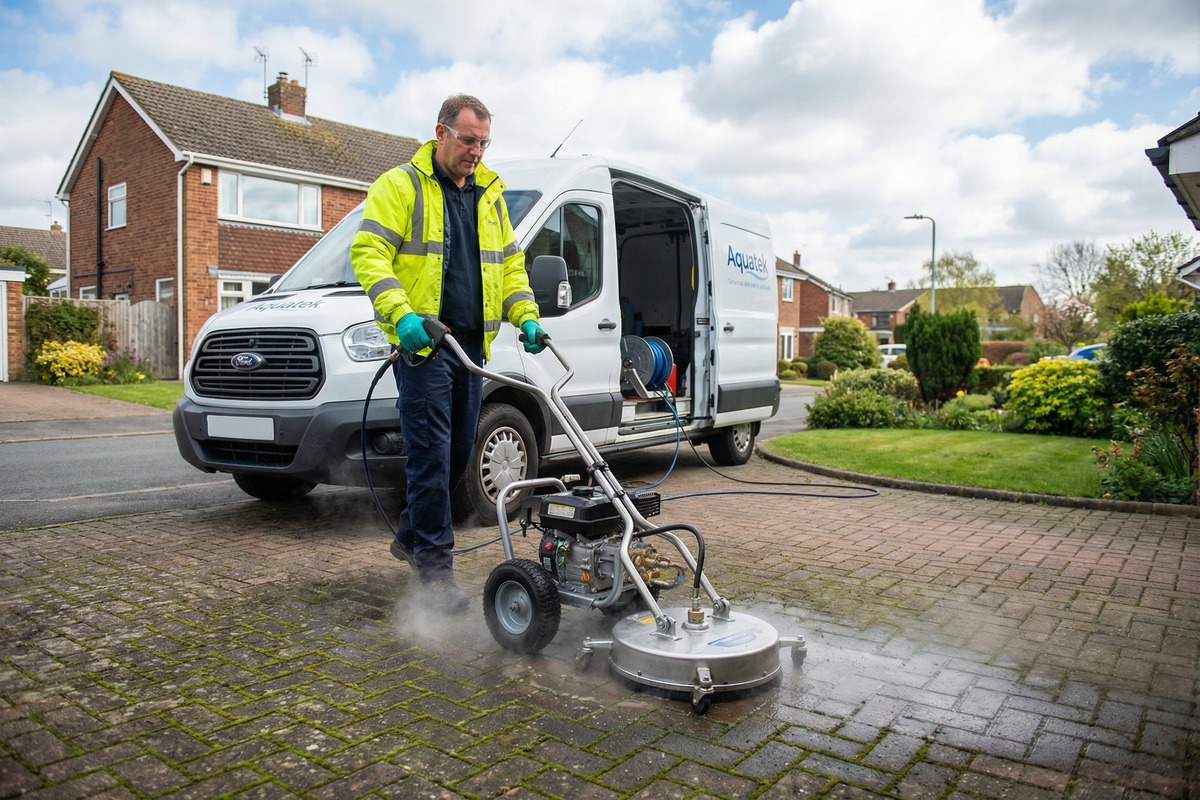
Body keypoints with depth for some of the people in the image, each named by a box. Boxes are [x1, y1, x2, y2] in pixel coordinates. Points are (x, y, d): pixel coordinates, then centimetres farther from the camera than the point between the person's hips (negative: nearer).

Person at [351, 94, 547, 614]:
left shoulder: (490, 196, 19)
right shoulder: (400, 186, -1)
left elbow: (511, 265, 22)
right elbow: (368, 253, -10)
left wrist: (526, 316, 7)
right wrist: (400, 313, -25)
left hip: (471, 345, 7)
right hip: (422, 343, -7)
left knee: (459, 454, 11)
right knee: (431, 456, -8)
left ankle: (410, 535, 31)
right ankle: (435, 567, 1)